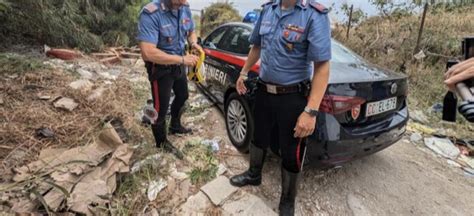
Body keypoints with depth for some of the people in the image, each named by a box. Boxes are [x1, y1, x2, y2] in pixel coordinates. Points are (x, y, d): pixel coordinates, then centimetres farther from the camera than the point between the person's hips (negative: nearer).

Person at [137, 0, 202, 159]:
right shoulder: (151, 14, -29)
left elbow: (191, 32, 12)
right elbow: (148, 53, -36)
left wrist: (193, 43, -13)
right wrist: (183, 59, -34)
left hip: (178, 64, 8)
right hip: (161, 68, -7)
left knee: (182, 96, 24)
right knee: (161, 108, 4)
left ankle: (175, 126, 50)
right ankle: (162, 143, 27)